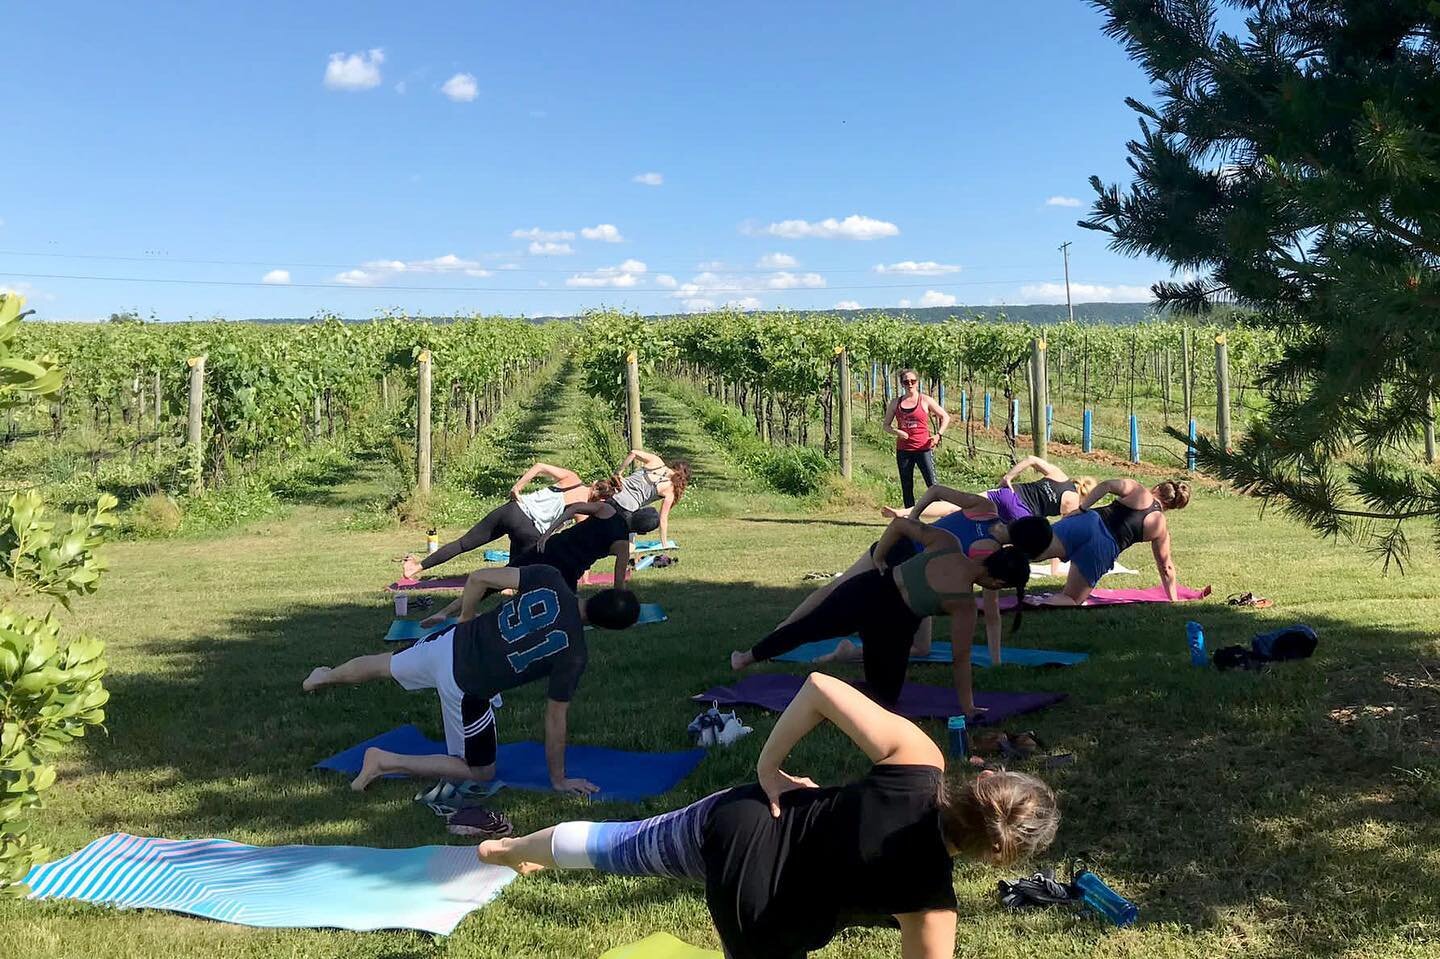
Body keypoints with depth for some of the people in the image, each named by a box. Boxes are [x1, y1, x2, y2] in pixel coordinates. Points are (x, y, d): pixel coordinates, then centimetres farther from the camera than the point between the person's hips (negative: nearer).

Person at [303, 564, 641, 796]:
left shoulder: (549, 578, -11)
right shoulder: (574, 654, -20)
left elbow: (478, 578, -5)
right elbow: (555, 719, -12)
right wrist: (559, 779, 2)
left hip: (450, 642, 6)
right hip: (464, 689, -6)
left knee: (385, 664, 36)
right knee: (480, 771, 17)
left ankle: (324, 678, 62)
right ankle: (386, 763, 7)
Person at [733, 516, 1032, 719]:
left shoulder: (946, 541, -4)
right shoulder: (964, 603, -14)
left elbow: (899, 524, 4)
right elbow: (961, 660, -7)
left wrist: (878, 558, 20)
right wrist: (968, 708, 4)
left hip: (864, 589, 5)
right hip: (890, 624, -5)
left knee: (805, 628, 27)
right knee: (885, 695, 18)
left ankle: (746, 658, 44)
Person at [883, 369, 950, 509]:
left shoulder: (925, 401, 2)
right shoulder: (895, 403, 8)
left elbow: (945, 417, 7)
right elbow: (886, 425, 12)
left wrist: (938, 435, -7)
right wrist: (897, 432, -9)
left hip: (923, 449, -3)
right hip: (903, 450, 3)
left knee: (932, 485, -11)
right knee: (907, 488, 7)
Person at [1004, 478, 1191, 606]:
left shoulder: (1136, 490, 21)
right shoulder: (1161, 528, 20)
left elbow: (1106, 485, 4)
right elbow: (1166, 567, 27)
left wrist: (1081, 509, 5)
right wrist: (1173, 599, 38)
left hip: (1088, 522, 1)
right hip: (1104, 549, -1)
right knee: (1071, 599, 2)